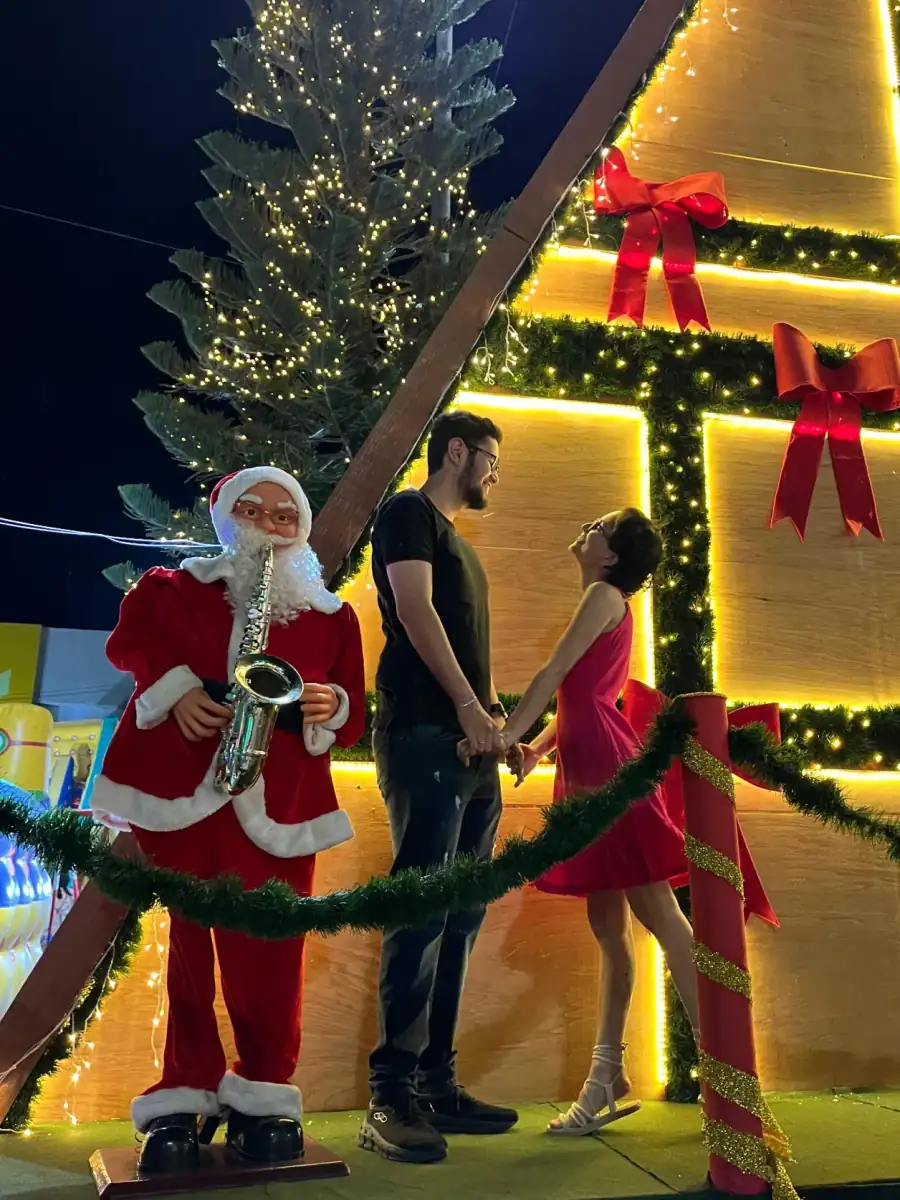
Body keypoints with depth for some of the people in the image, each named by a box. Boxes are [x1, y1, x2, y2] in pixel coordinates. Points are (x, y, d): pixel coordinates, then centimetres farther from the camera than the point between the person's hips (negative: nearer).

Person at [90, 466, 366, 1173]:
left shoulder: (333, 616, 12)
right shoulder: (175, 587, 12)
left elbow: (353, 716, 11)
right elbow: (127, 641, 7)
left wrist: (330, 706, -12)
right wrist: (175, 687, -9)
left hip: (277, 800, 0)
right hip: (178, 786, 0)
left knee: (267, 950, -1)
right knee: (189, 943, 5)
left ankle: (265, 1098, 15)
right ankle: (182, 1099, 17)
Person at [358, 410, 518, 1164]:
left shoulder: (461, 546, 27)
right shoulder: (409, 513, 2)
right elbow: (415, 608, -11)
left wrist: (496, 717, 11)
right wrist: (468, 706, -13)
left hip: (469, 746, 9)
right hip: (425, 735, -9)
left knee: (460, 917, 7)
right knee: (421, 910, -11)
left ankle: (436, 1085, 13)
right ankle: (392, 1096, -4)